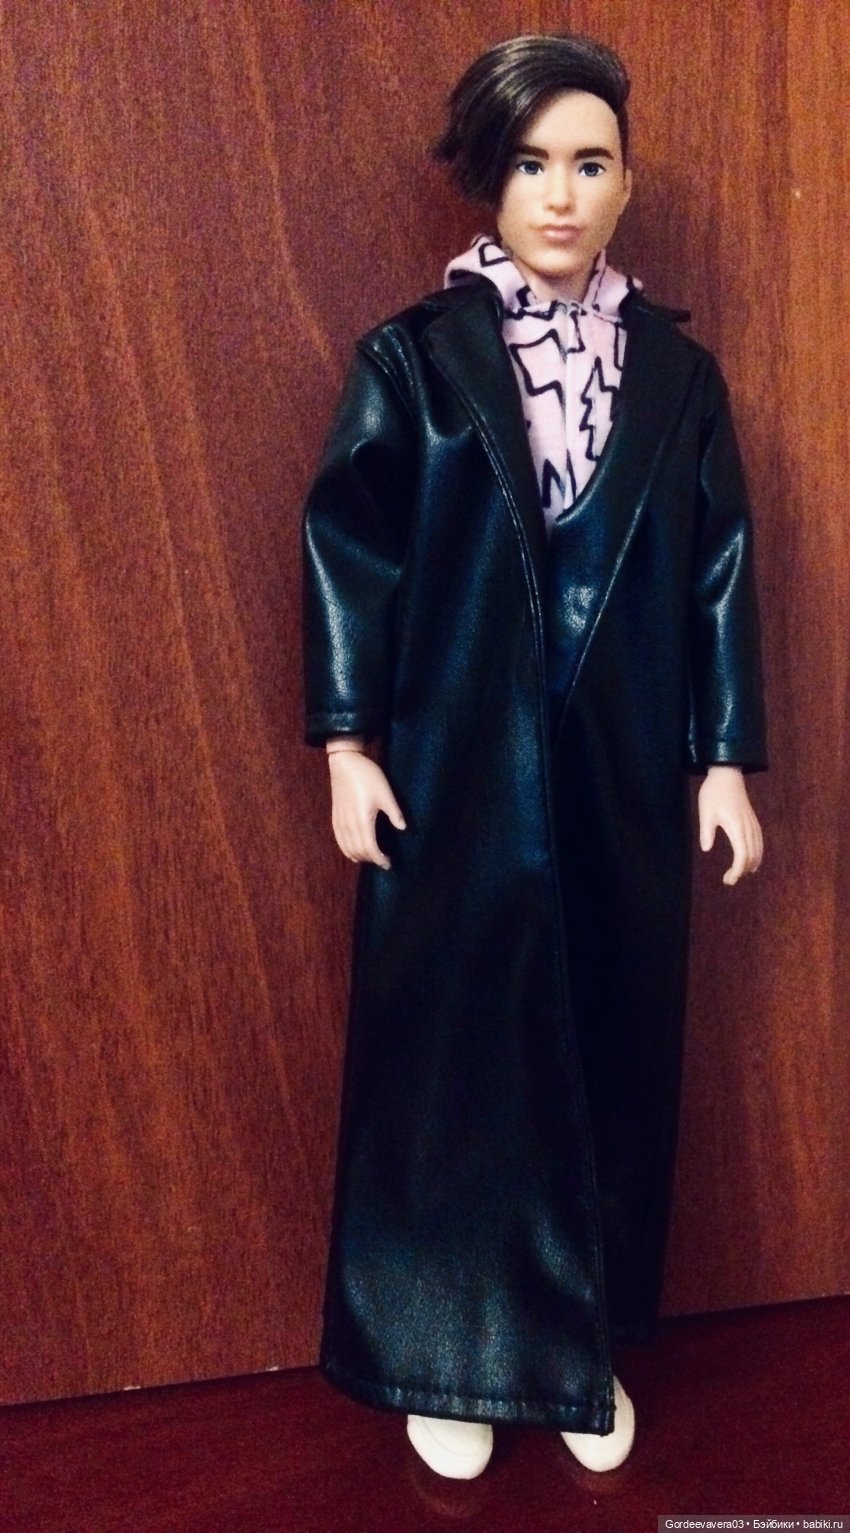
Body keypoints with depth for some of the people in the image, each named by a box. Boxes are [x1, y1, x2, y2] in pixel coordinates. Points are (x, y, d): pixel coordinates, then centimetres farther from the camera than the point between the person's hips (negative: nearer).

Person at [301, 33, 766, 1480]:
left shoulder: (676, 371, 6)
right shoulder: (414, 357, -1)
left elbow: (720, 570, 6)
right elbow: (346, 549, -2)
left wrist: (725, 758, 3)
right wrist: (348, 745, -8)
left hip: (622, 774, 3)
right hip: (458, 770, -2)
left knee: (609, 1053, 10)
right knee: (455, 1052, 6)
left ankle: (585, 1347, 30)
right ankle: (452, 1356, 25)